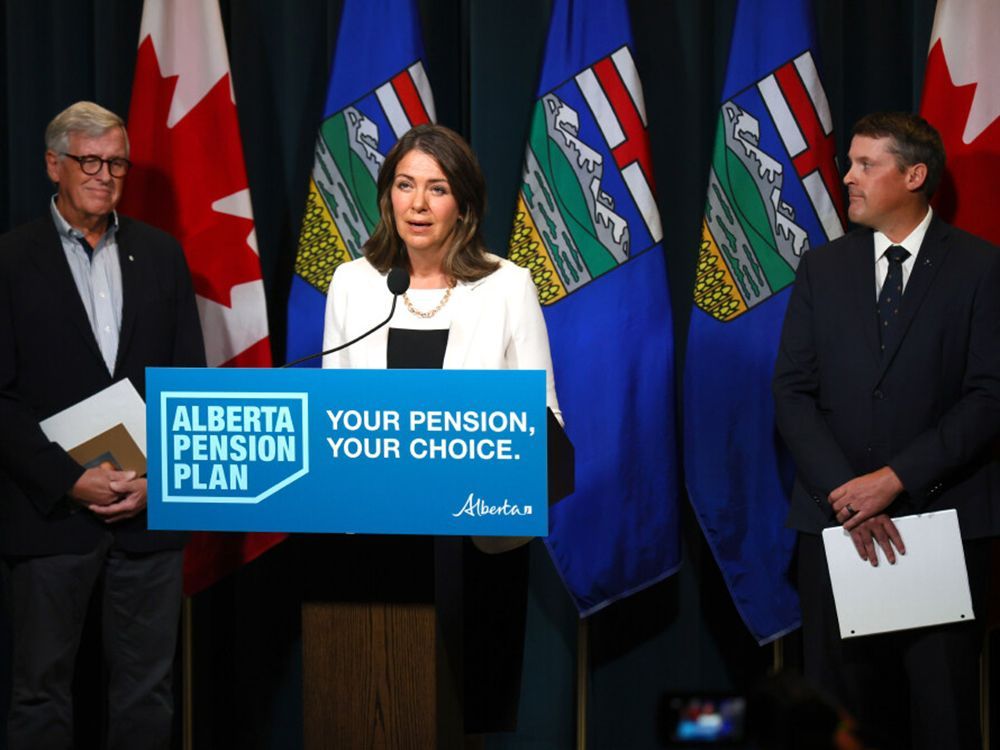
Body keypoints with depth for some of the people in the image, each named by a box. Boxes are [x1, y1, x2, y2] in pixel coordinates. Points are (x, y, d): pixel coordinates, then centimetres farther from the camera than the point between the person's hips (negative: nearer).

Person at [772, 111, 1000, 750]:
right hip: (836, 520, 3)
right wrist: (846, 493, -10)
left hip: (943, 518, -3)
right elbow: (793, 393, 4)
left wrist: (897, 478, -15)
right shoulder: (822, 269, 10)